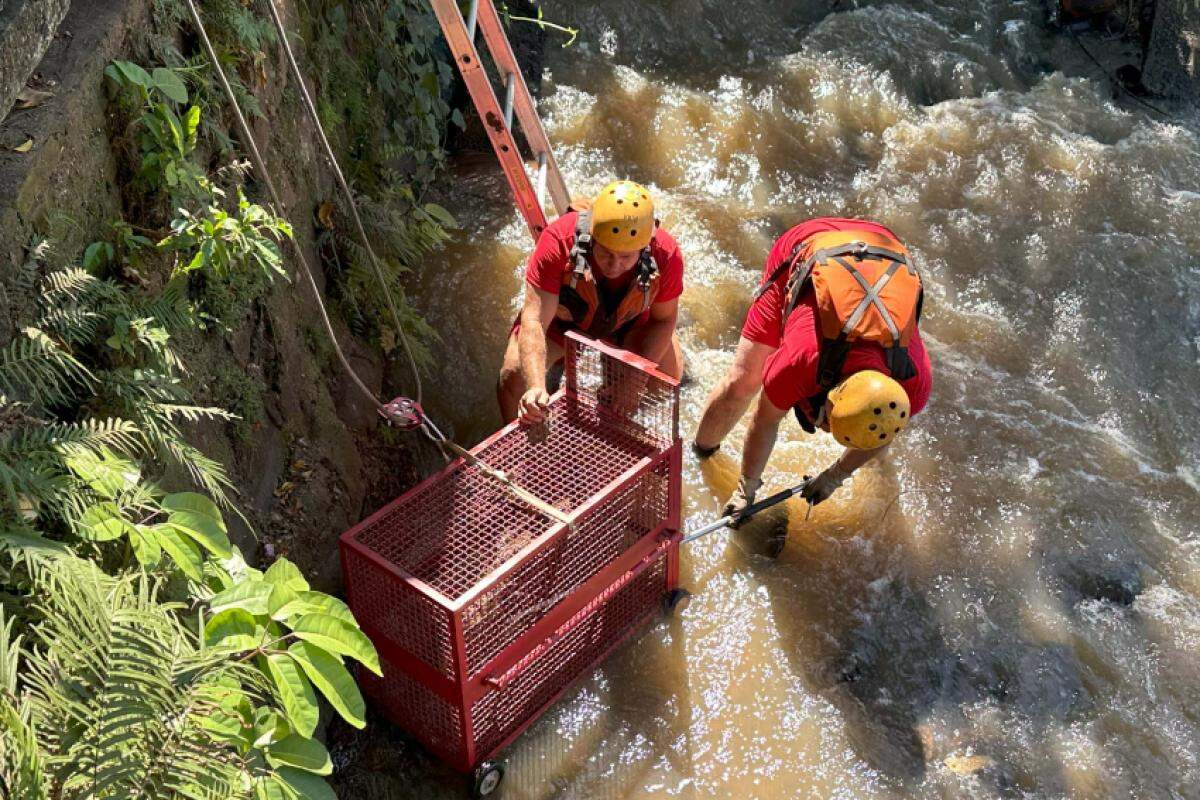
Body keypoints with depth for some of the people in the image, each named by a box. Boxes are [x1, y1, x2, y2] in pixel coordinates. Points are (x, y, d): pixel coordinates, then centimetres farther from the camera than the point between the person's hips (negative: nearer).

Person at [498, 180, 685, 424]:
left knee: (670, 372, -16)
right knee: (513, 374, -20)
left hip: (628, 324, 2)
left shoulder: (666, 255, -34)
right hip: (560, 320, -1)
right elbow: (535, 321, -43)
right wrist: (536, 387, -58)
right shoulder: (559, 240, -41)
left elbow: (663, 319, -15)